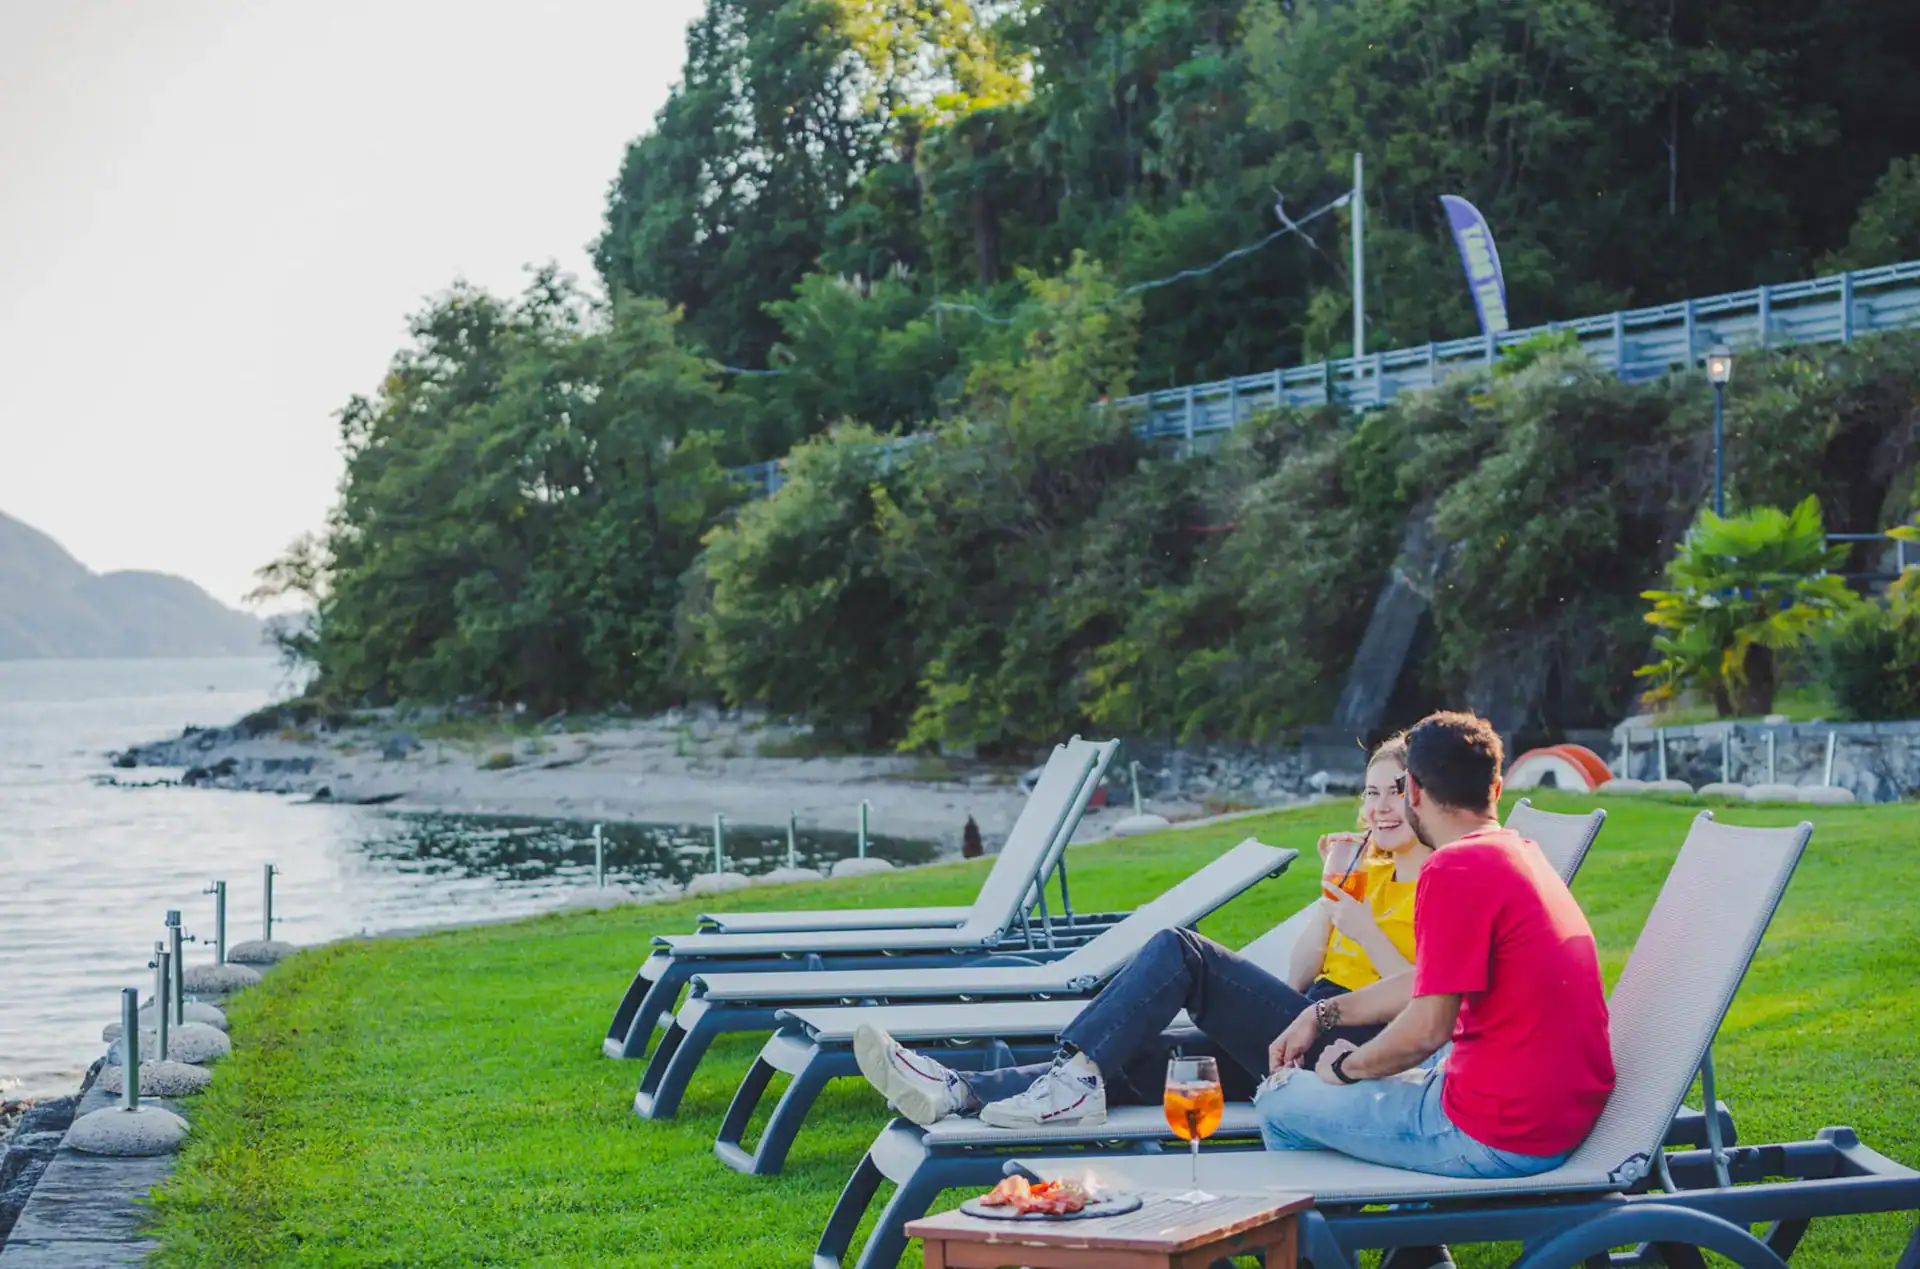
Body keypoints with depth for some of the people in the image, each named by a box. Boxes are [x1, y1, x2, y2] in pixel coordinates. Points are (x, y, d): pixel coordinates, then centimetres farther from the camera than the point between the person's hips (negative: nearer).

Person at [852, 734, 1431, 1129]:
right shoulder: (1368, 872, 26)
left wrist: (1364, 930, -15)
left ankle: (1077, 1082, -26)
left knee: (1178, 951, -20)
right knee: (1130, 1060, -12)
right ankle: (956, 1091, -26)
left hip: (1346, 1046, -7)